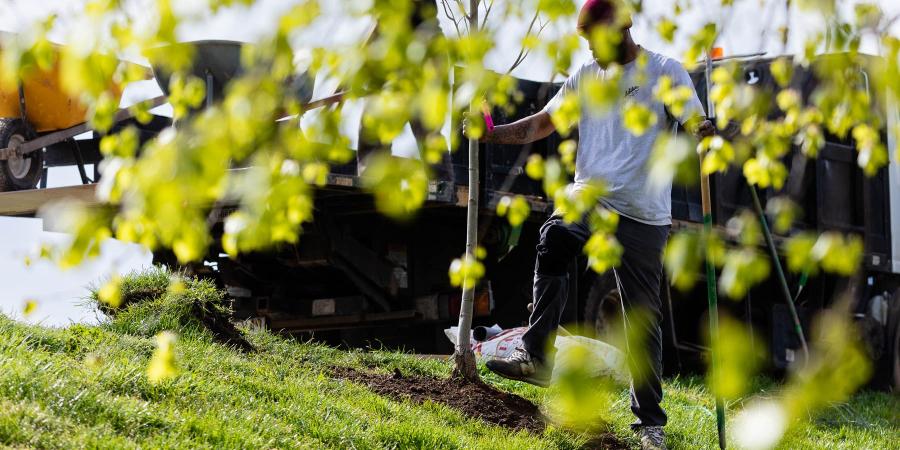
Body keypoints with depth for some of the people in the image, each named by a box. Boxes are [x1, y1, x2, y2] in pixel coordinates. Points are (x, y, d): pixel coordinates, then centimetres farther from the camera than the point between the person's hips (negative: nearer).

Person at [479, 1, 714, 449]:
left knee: (643, 319, 2)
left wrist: (704, 133, -30)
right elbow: (542, 123, 17)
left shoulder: (665, 71, 2)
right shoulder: (585, 77, 16)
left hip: (644, 215, -3)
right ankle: (536, 357, -31)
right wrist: (493, 133, 2)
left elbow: (697, 124, -6)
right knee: (552, 237, -32)